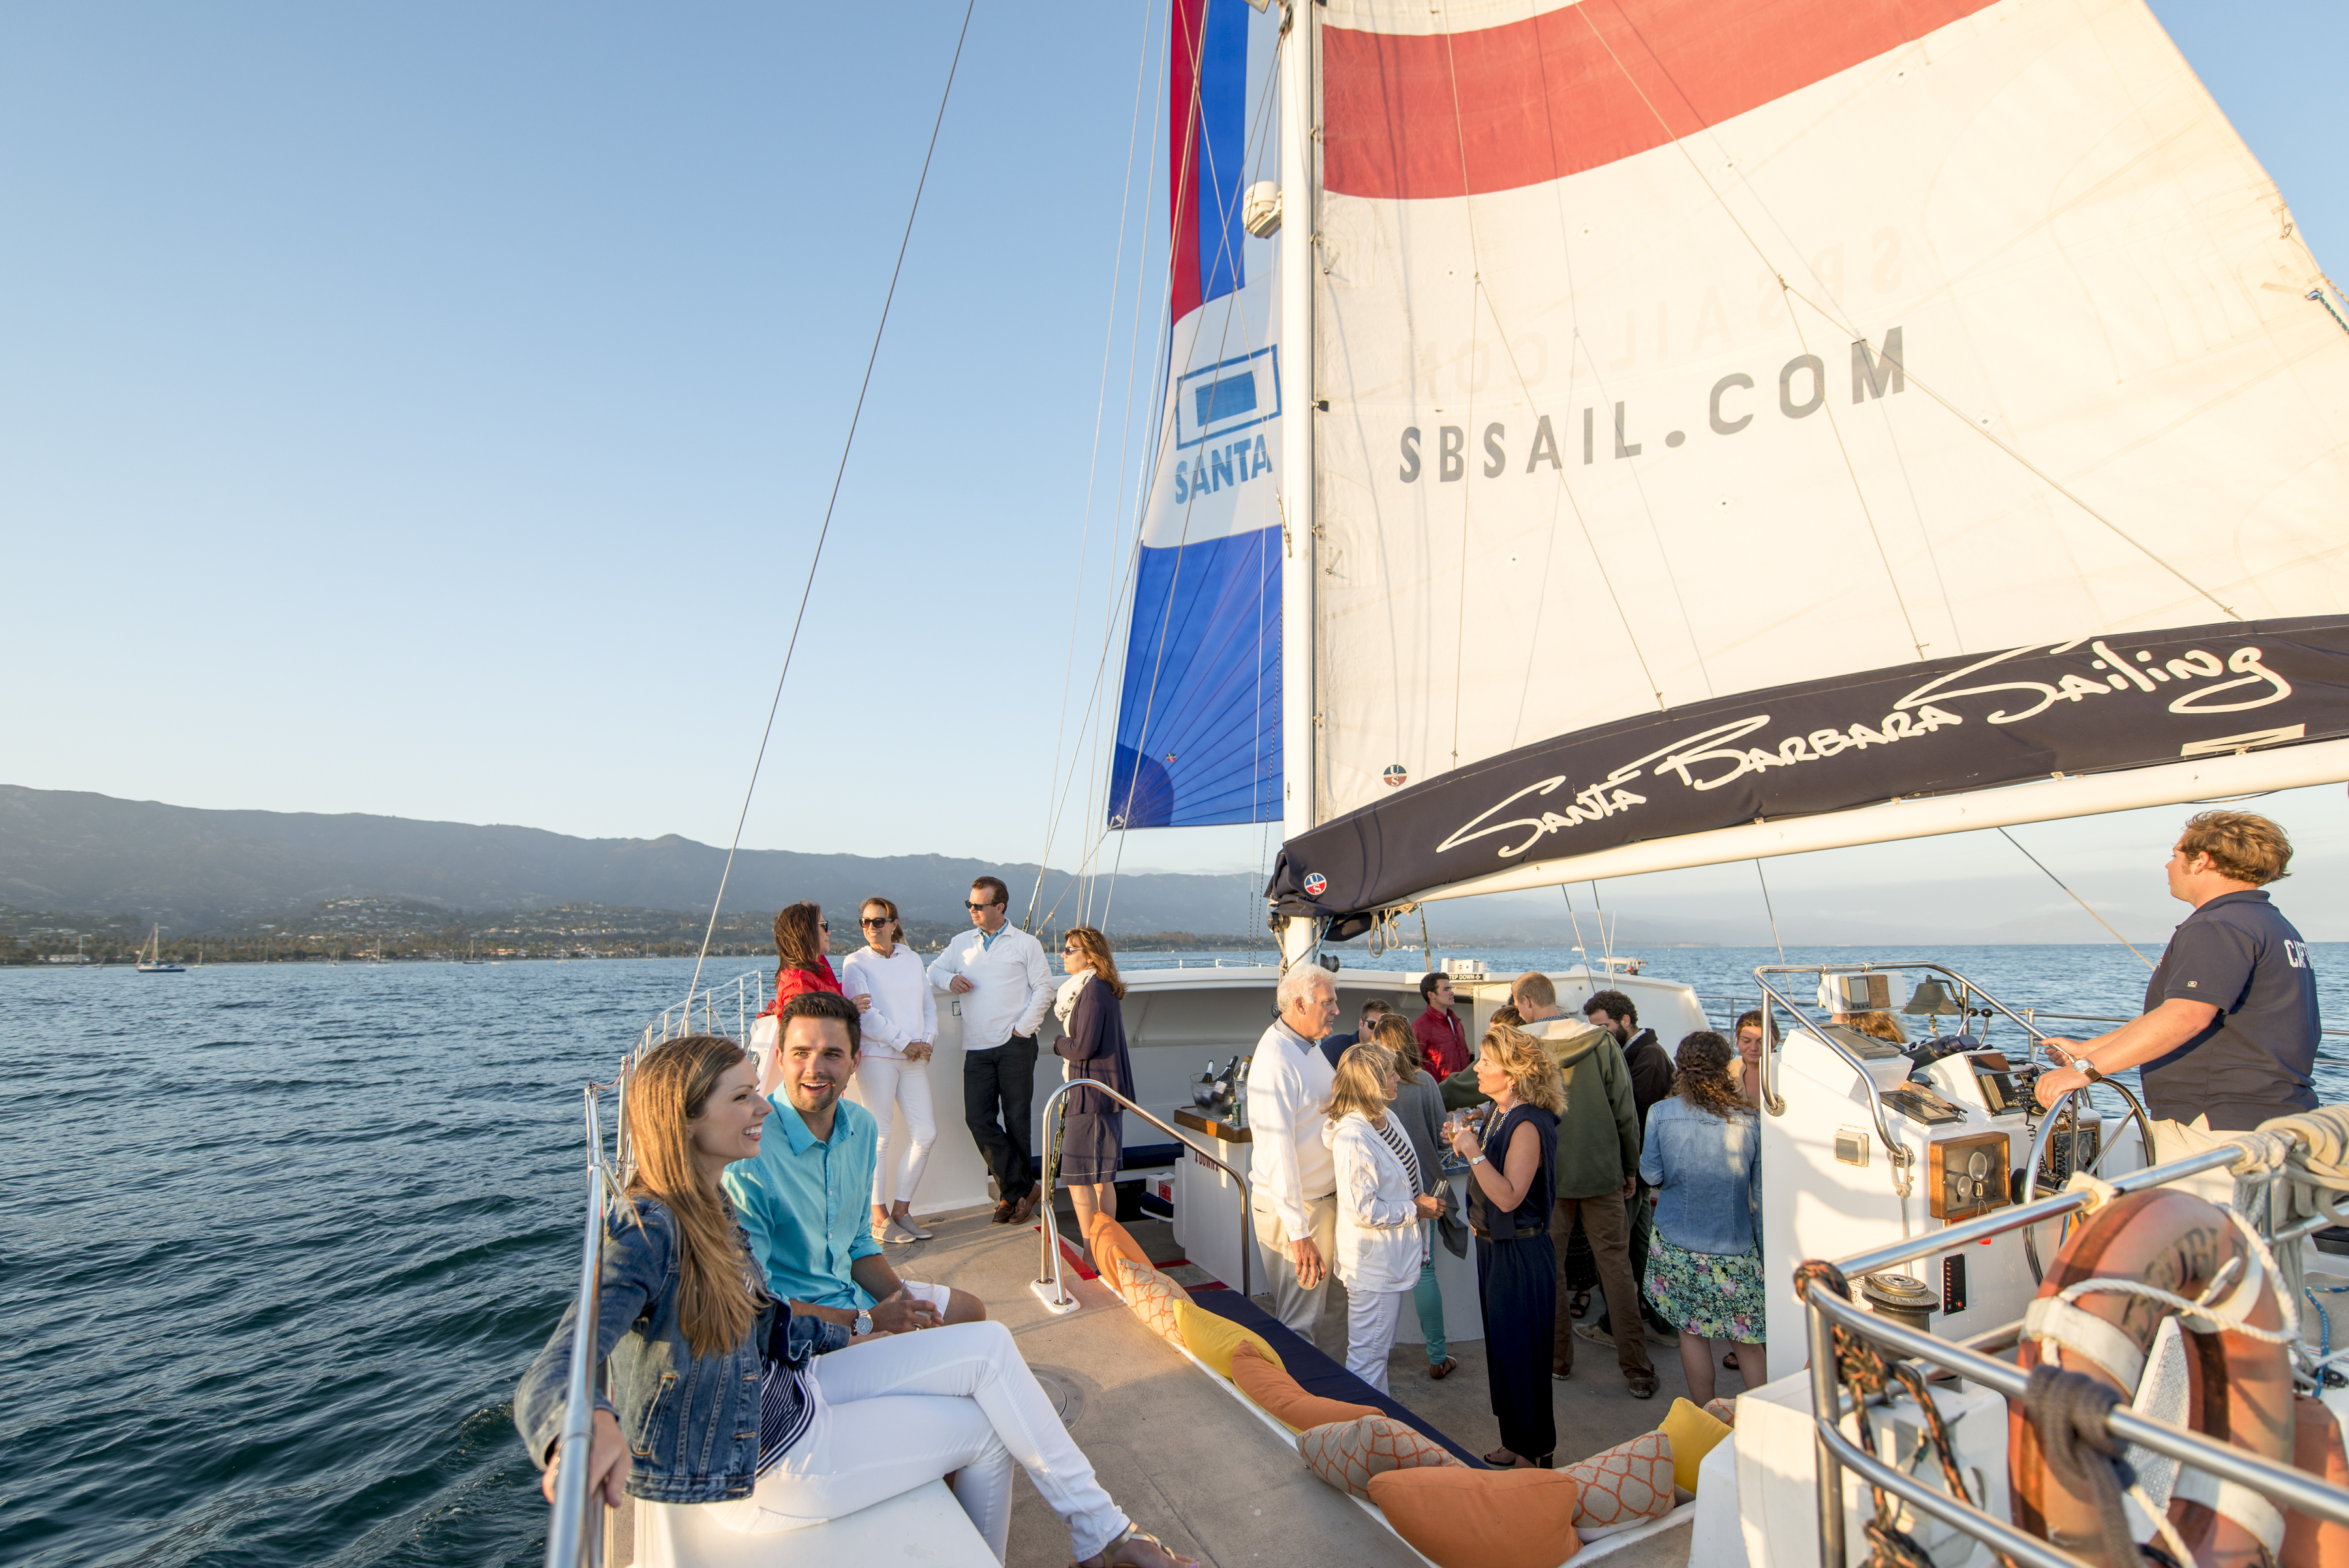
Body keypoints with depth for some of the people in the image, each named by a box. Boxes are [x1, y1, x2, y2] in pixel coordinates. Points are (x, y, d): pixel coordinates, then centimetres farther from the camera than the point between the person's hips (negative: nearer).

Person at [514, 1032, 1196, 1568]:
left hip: (788, 1392, 8)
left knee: (989, 1346, -2)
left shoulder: (709, 1207, 3)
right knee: (983, 1427, -3)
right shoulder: (646, 1231, -26)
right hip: (751, 1468, -8)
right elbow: (547, 1382, -39)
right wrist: (588, 1426, -62)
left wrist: (860, 1329, 18)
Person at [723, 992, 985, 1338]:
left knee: (971, 1311, 14)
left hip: (853, 1292, 8)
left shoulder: (862, 1126, 0)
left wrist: (902, 1298, -5)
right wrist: (866, 1321, -18)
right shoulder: (748, 1157, -26)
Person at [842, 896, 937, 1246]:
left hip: (914, 1058, 5)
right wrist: (903, 1042, -10)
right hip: (877, 1056, -4)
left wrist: (928, 1040, 0)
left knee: (926, 1134, 1)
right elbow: (863, 1013, -8)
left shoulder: (912, 958, 14)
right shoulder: (856, 962, 1)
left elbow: (929, 1003, 16)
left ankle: (901, 1209, 15)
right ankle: (879, 1218, 10)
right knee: (880, 1135, -2)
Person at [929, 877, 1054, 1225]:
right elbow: (934, 970, 23)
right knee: (977, 1118, -7)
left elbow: (1043, 989, 2)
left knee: (1017, 1120, 2)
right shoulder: (961, 943, 15)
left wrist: (1022, 1029, -6)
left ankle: (1014, 1192, 17)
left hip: (1015, 1045, -3)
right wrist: (950, 980, 0)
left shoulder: (1026, 944, 4)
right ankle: (1019, 1188, 3)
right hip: (977, 1048, 3)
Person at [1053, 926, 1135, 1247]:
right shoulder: (1101, 989, 14)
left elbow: (1083, 1048, -21)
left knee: (1078, 1177, -4)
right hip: (1106, 1091, 10)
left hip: (1093, 1093, -10)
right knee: (1101, 1177, 16)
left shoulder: (1093, 991, -17)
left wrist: (1058, 1043, -4)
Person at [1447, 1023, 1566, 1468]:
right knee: (1500, 1349, 20)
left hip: (1522, 1255, -9)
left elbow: (1509, 1197, -27)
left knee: (1520, 1352, 6)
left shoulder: (1527, 1125, -24)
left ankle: (1536, 1452, 24)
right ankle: (1515, 1442, 37)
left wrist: (1475, 1152, -28)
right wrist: (1465, 1146, -1)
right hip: (1493, 1248, 9)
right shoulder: (1498, 1115, 4)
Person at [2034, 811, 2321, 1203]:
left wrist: (2087, 1069, -30)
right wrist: (2088, 1048, 22)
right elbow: (2171, 1010, 22)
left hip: (2219, 1130, -10)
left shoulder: (2218, 927, -15)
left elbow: (2185, 1016, -29)